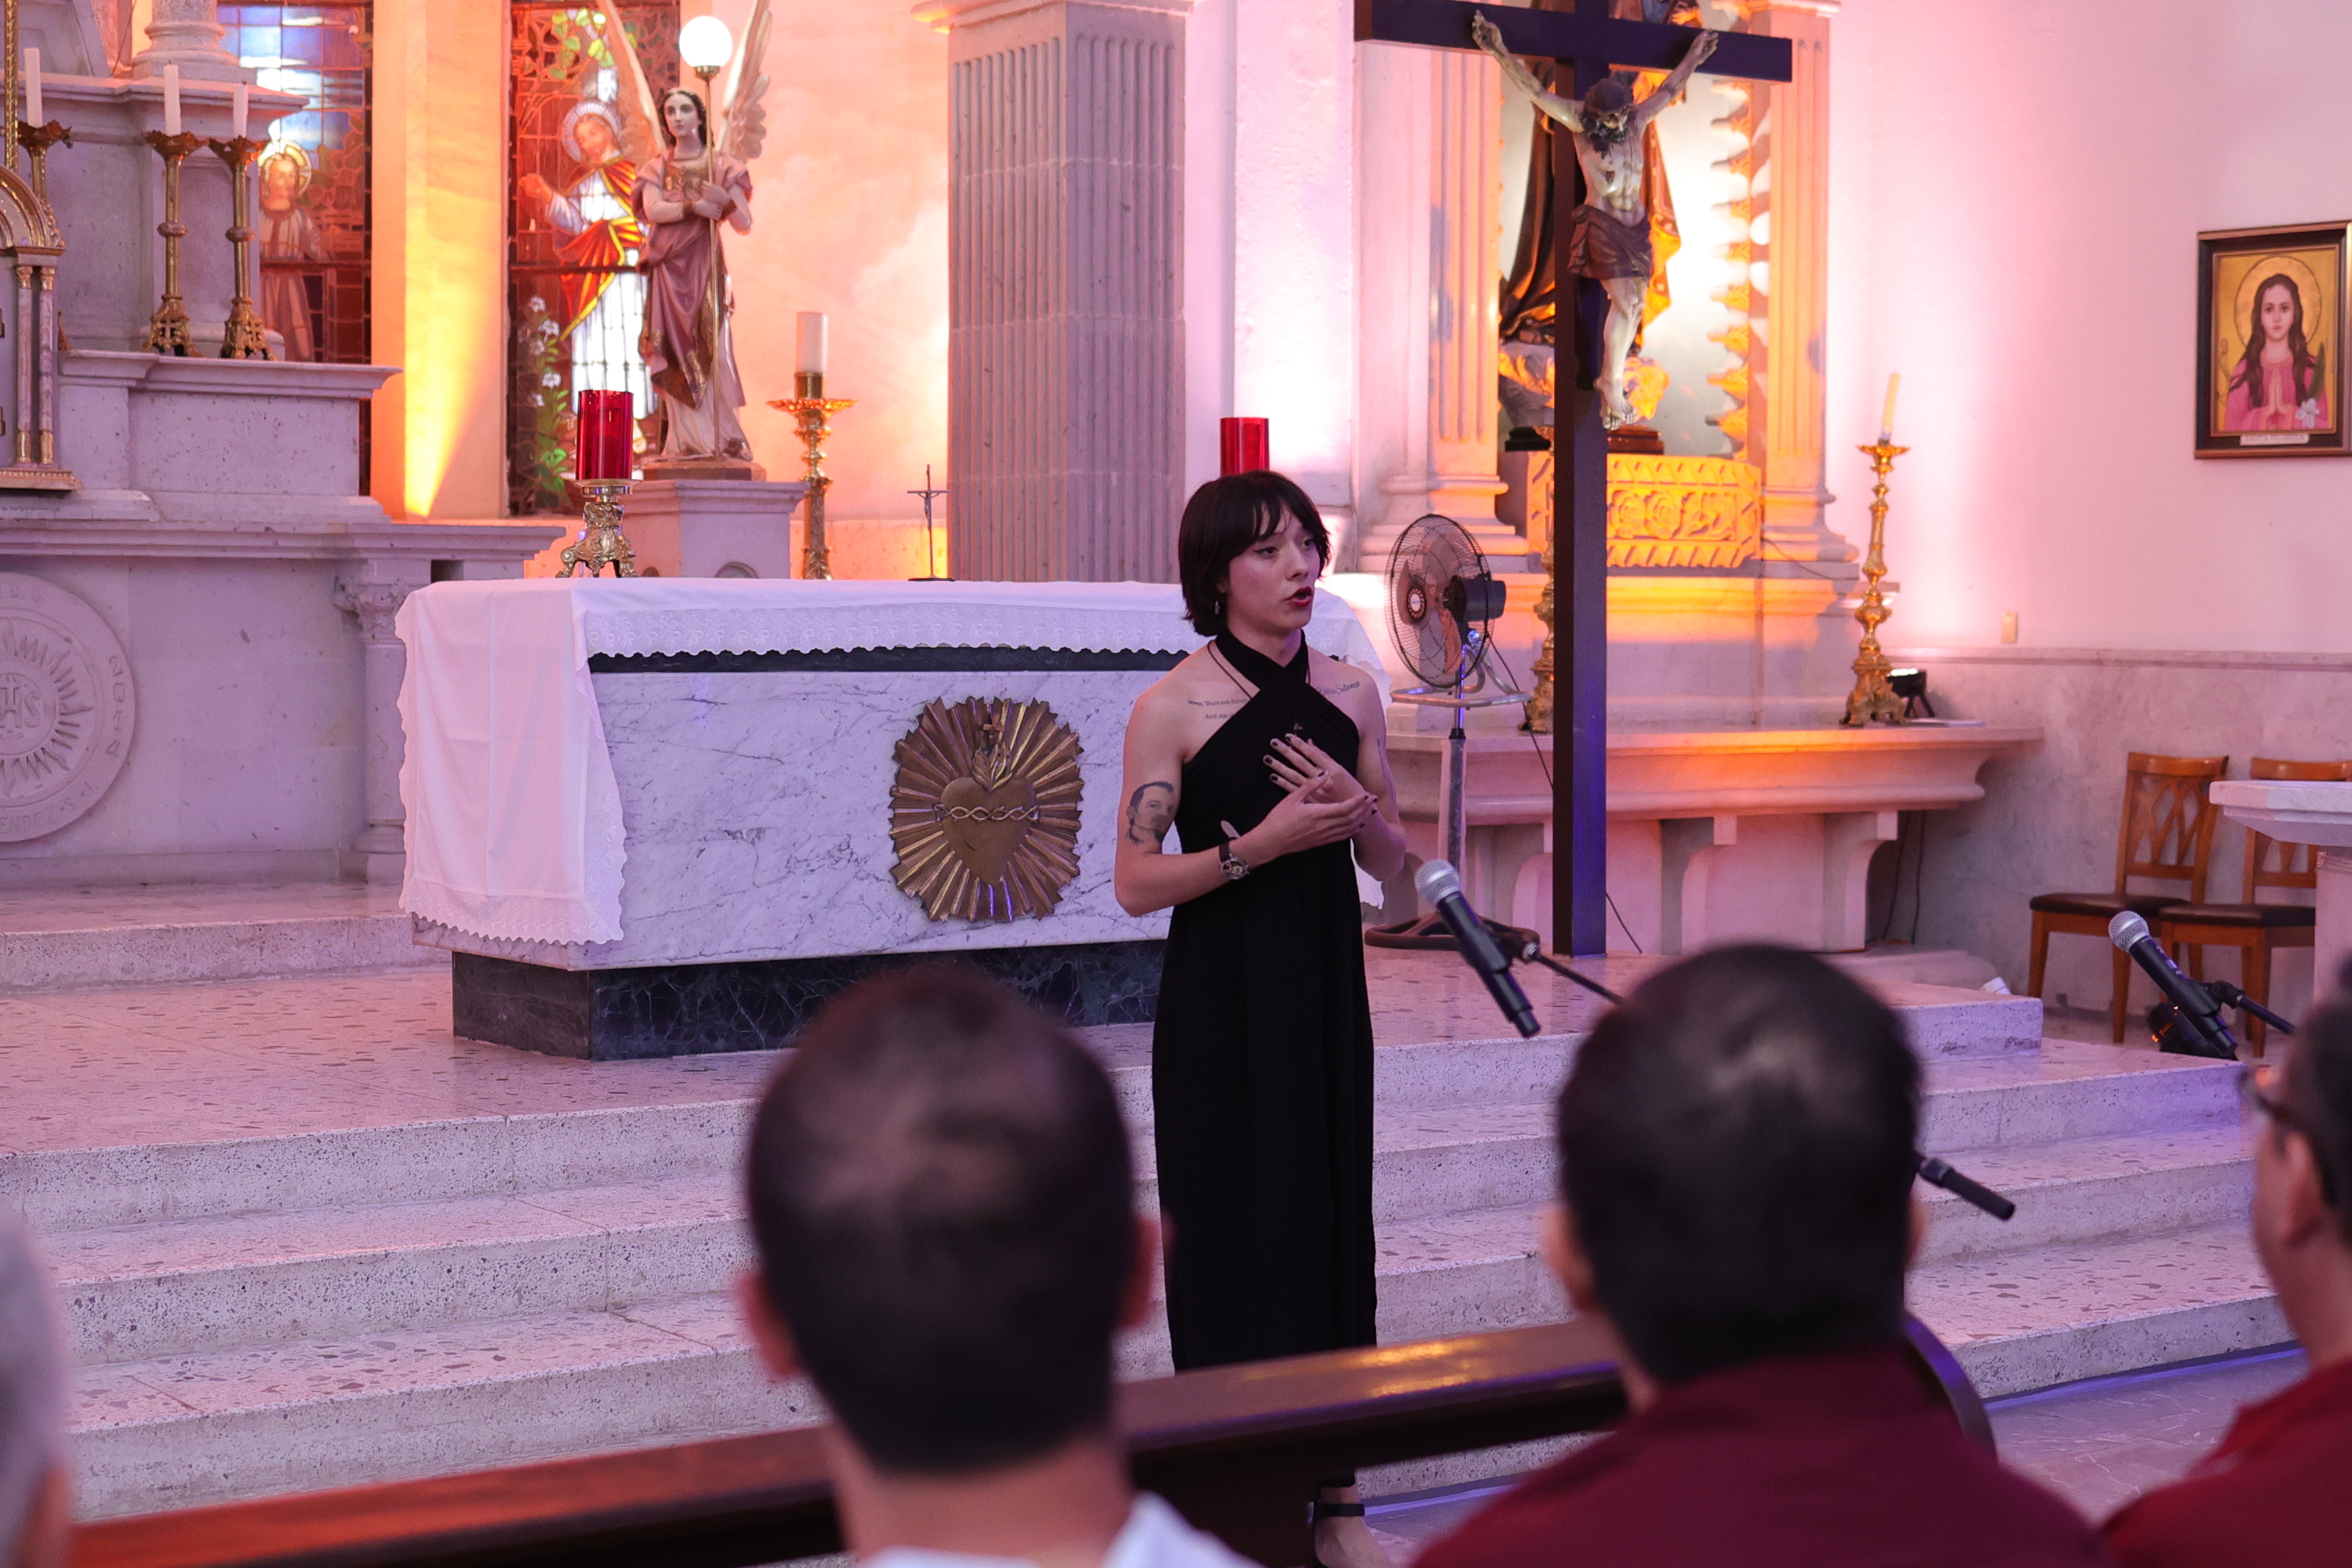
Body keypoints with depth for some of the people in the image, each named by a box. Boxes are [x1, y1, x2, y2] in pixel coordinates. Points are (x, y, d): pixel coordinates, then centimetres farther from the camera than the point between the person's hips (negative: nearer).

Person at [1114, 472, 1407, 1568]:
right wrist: (1259, 842, -21)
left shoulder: (1350, 695, 6)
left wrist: (1359, 811, -9)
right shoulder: (1173, 707, -8)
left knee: (1335, 1219, 7)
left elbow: (1391, 863, 12)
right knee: (1235, 1225, 0)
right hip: (1223, 996, -5)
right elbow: (1135, 883, -10)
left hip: (1325, 989, 5)